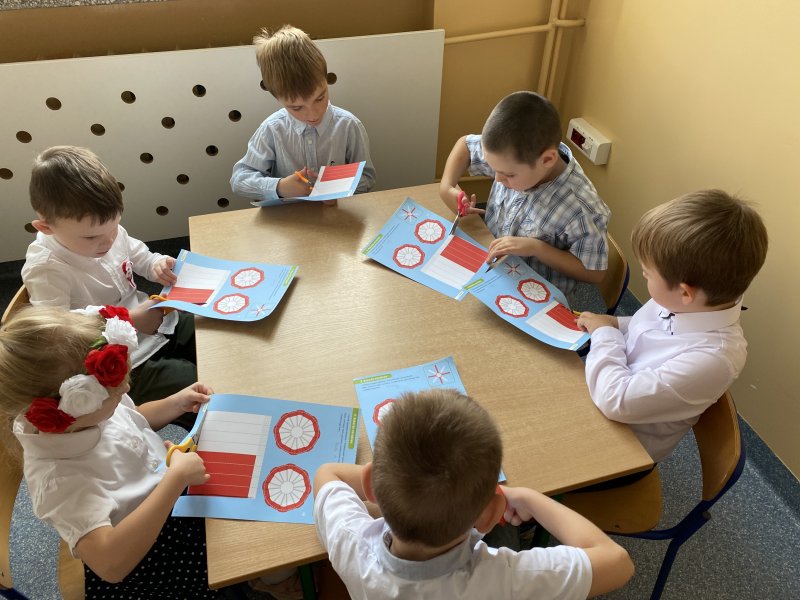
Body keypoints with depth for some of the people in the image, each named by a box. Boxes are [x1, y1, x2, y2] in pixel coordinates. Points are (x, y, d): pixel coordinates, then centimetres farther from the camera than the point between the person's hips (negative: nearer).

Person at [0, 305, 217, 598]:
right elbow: (111, 564, -45)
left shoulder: (95, 408, -15)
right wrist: (176, 477, -42)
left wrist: (176, 403, -7)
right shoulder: (58, 478, -37)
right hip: (143, 557, -7)